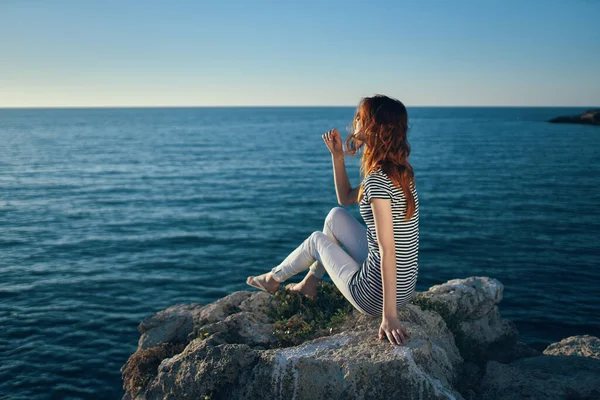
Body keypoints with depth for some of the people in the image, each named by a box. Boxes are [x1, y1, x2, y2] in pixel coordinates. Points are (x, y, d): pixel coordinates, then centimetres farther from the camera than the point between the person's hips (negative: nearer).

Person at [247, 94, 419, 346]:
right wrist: (337, 156, 5)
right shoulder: (400, 172, 4)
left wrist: (389, 315, -26)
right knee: (336, 215, 16)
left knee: (317, 240, 15)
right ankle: (310, 282, 34)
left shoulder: (377, 180, -24)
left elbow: (388, 251, -28)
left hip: (377, 295, -7)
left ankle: (273, 279, 43)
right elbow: (346, 198, 16)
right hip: (406, 285, 7)